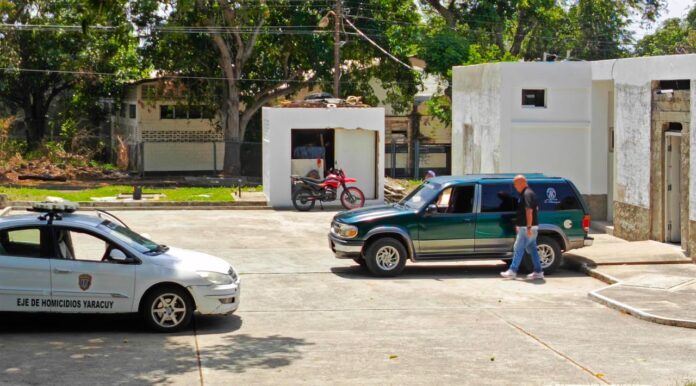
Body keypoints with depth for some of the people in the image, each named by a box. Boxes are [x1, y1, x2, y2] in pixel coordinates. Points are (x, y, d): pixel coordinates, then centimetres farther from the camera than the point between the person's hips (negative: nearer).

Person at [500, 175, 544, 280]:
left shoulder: (527, 194, -16)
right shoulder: (528, 193, 16)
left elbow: (529, 211, -23)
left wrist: (528, 227, -26)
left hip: (527, 228, -10)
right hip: (528, 227, 10)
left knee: (518, 248, -5)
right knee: (532, 249, 11)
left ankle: (512, 271, -1)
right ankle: (538, 272, 12)